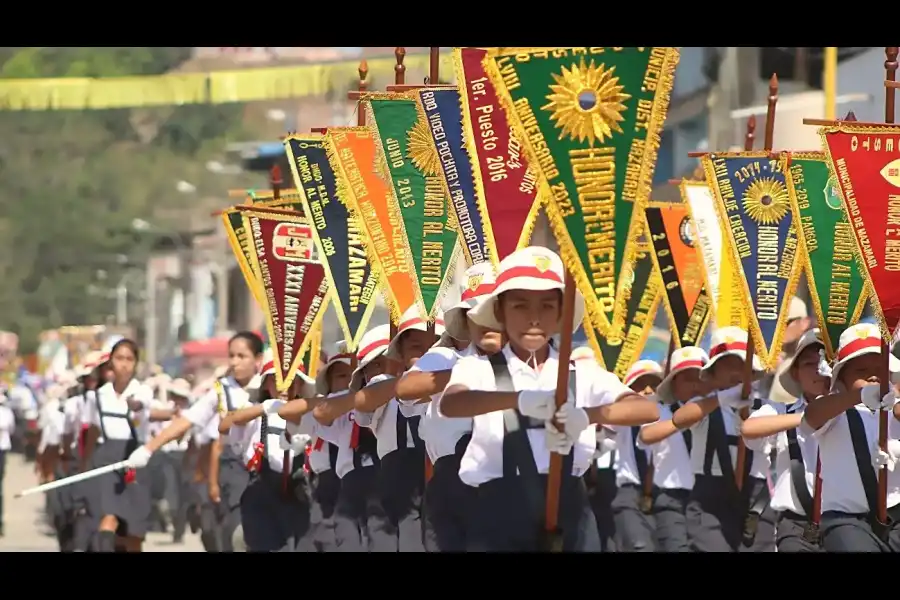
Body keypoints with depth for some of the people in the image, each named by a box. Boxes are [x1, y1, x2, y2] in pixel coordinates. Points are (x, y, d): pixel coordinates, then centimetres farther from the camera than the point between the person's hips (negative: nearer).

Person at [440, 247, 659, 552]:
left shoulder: (583, 374, 10)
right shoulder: (478, 369, 3)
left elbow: (648, 410, -5)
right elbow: (450, 404, -21)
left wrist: (589, 415, -26)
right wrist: (519, 399, -39)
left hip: (568, 509, 2)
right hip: (502, 510, -2)